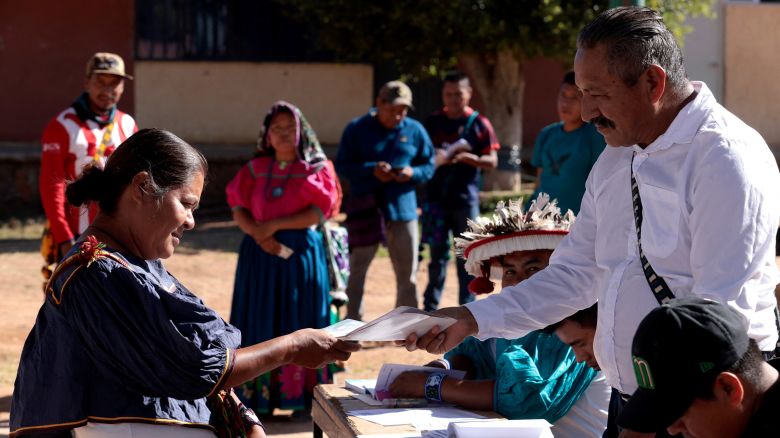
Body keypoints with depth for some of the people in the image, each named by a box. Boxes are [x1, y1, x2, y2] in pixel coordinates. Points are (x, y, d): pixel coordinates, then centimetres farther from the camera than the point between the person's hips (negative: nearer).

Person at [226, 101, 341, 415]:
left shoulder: (316, 169, 2)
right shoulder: (255, 168, 10)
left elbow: (318, 213, -9)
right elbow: (239, 211, 4)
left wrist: (274, 225, -13)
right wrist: (258, 233, -14)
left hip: (300, 252, -3)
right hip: (259, 253, 3)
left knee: (299, 323, -3)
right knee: (261, 322, 1)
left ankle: (301, 396, 0)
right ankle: (259, 395, 4)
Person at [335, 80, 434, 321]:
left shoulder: (415, 131, 4)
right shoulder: (357, 129, -2)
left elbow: (428, 166, 8)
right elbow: (342, 166, -4)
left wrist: (413, 173, -14)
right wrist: (371, 170, -20)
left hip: (402, 209, 2)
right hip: (364, 209, -2)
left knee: (407, 274, 6)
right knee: (356, 271, 4)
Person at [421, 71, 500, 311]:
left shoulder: (479, 123, 0)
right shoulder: (433, 122, 8)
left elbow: (492, 161, -2)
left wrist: (469, 158, -20)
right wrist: (435, 158, -8)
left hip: (465, 199, -2)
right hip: (436, 197, 2)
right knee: (437, 253, 6)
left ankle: (467, 307, 10)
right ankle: (430, 306, 12)